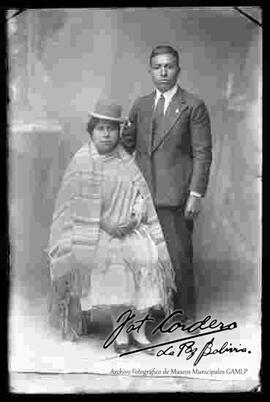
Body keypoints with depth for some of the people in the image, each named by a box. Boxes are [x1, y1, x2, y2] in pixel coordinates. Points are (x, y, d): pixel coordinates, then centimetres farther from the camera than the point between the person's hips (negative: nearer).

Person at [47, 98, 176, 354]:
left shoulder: (126, 162, 11)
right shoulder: (81, 161, 1)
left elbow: (141, 194, 9)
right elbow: (76, 203, -4)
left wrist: (134, 218, -10)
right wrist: (105, 223, -13)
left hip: (129, 228, 3)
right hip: (96, 232, -3)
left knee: (147, 259, -20)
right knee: (113, 264, -28)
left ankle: (139, 331, -6)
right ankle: (120, 332, -11)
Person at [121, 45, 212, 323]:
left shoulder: (194, 106, 1)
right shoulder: (140, 105, 14)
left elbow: (202, 154, -3)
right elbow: (125, 145, 17)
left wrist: (196, 194, -10)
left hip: (175, 195, -4)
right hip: (142, 193, 4)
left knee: (178, 255, 0)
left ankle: (186, 311, 19)